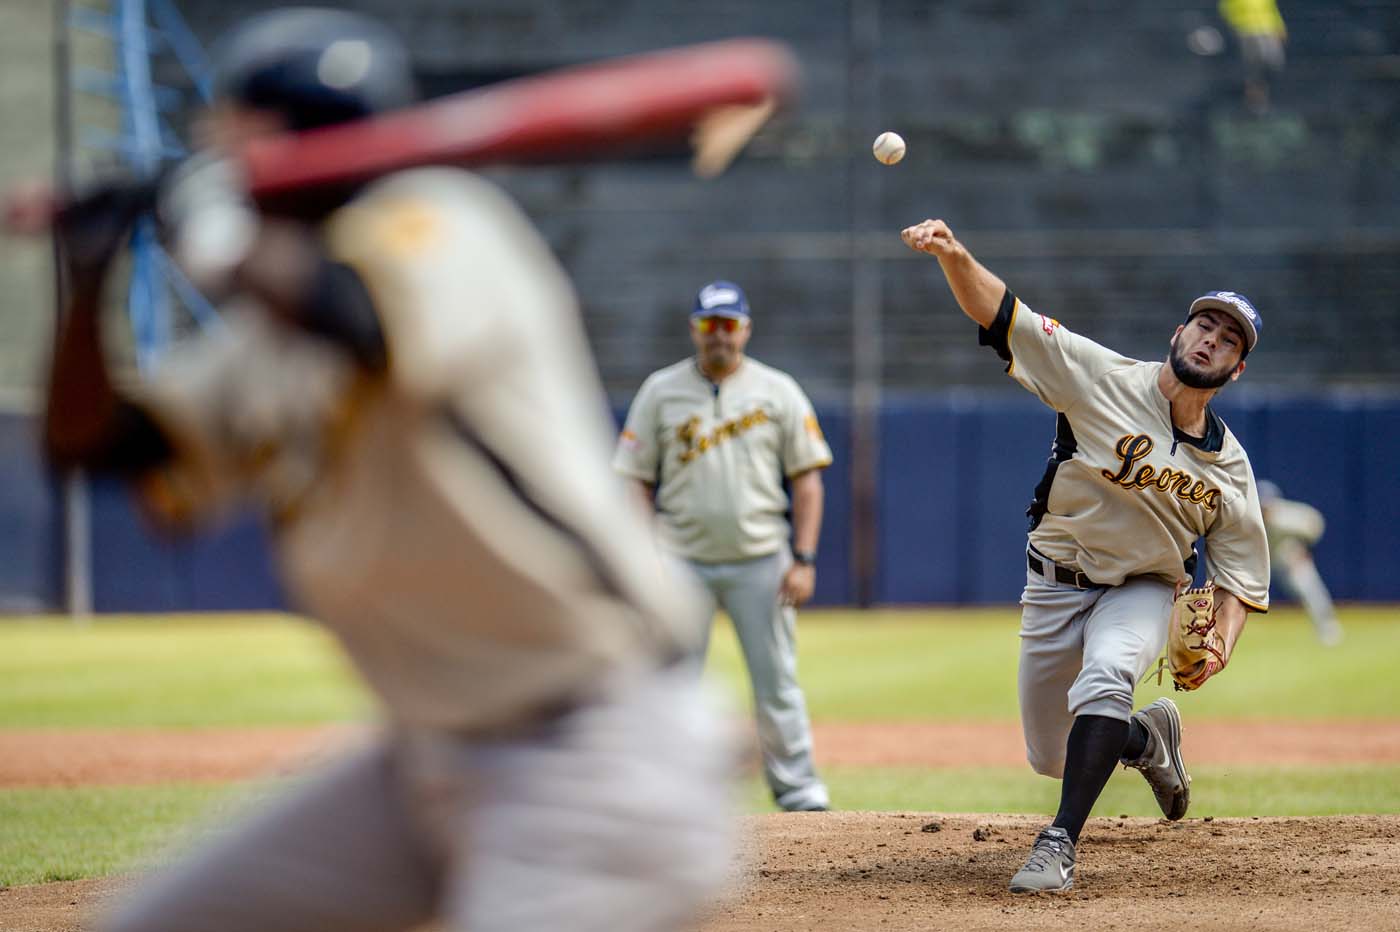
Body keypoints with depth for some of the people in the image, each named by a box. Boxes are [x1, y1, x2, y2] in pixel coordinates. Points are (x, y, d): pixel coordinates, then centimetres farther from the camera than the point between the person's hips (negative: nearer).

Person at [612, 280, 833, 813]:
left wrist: (803, 560, -5)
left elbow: (807, 479, 4)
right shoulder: (660, 391, 6)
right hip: (683, 563, 1)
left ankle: (796, 785, 5)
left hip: (760, 561, 0)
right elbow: (635, 480, 5)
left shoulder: (778, 391, 5)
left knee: (776, 679, -3)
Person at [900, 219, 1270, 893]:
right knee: (1050, 757, 9)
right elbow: (1000, 312, -24)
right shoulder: (1106, 380, -16)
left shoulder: (1230, 467, -8)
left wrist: (1221, 642, -21)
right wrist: (953, 255, -43)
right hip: (1055, 583, 1)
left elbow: (1238, 571, 1)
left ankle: (1060, 843, -33)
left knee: (1104, 677, -34)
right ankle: (1148, 736, 41)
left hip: (1142, 589, -1)